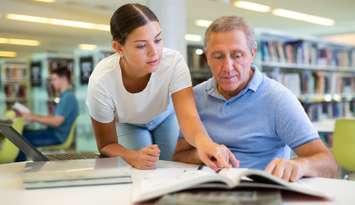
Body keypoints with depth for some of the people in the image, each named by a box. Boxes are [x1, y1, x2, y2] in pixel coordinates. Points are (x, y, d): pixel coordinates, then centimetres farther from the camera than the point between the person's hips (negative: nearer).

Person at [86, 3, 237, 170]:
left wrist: (203, 142, -72)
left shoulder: (174, 62, -37)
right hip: (127, 123, -1)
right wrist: (134, 157, -48)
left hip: (165, 116, 1)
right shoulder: (101, 82, -38)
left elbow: (188, 114, -48)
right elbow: (107, 144, -25)